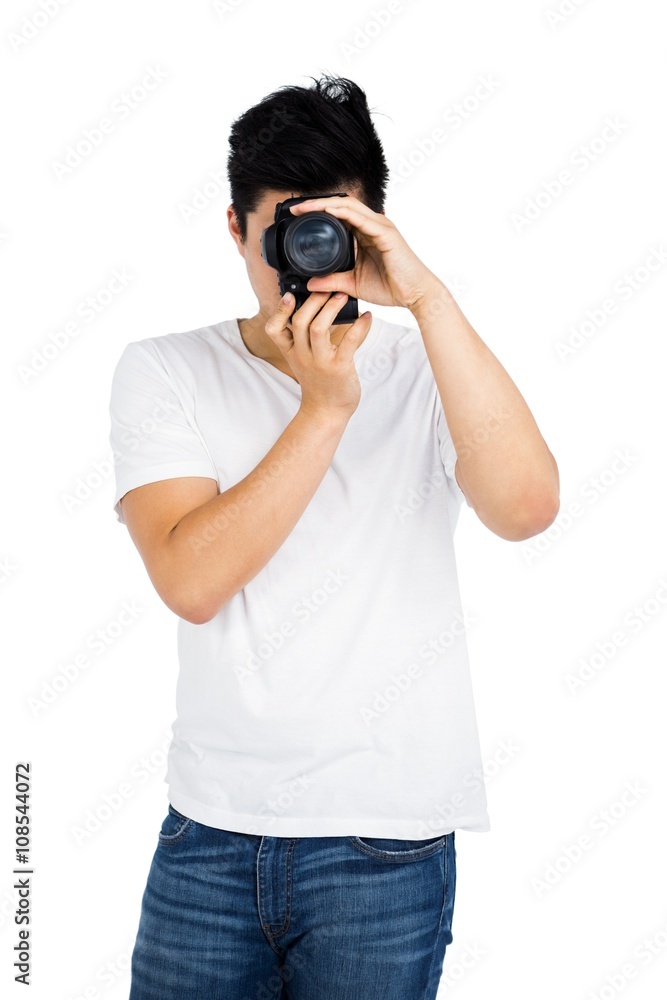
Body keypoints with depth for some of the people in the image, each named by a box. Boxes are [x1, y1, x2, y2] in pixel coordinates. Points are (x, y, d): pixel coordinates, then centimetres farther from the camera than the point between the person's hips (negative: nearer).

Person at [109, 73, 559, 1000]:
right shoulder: (163, 371, 0)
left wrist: (427, 295, -23)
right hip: (209, 826, 1)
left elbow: (526, 505, -21)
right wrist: (325, 404, -20)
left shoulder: (426, 367, -1)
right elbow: (191, 580, -14)